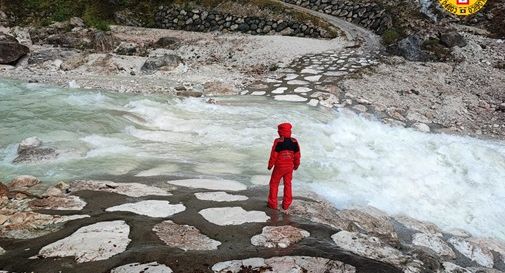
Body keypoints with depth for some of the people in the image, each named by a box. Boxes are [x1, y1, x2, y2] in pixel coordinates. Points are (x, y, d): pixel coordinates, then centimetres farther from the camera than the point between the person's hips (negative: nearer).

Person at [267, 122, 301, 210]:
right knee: (287, 185, 17)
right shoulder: (294, 142, -6)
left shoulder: (278, 142, -18)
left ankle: (273, 204, 17)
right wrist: (296, 165, 19)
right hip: (289, 167, 4)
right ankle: (286, 205, 21)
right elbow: (297, 155, 3)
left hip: (279, 167, -3)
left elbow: (273, 155, -14)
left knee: (274, 184, 13)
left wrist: (270, 165, 1)